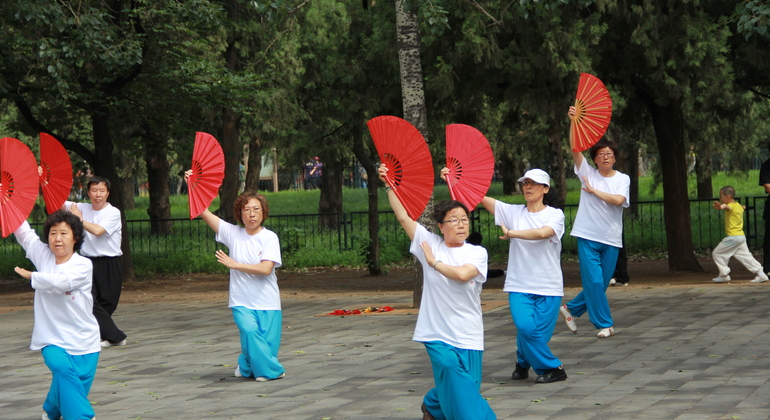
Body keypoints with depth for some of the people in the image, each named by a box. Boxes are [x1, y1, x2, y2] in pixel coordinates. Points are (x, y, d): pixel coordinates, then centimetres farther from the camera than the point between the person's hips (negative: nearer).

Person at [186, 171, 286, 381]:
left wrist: (234, 264, -13)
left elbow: (266, 269, -16)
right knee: (249, 330, -23)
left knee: (268, 346, -3)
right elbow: (203, 212, 2)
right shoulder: (233, 234, 4)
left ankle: (246, 366, 29)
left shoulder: (269, 238, -4)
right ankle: (270, 370, -1)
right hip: (242, 303, 1)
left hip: (267, 304, -1)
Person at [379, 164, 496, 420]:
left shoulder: (477, 253, -1)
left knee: (452, 390, 4)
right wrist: (389, 186, -3)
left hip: (468, 336, 0)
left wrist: (434, 263, -8)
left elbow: (463, 274, -20)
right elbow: (403, 217, 1)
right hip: (438, 334, 0)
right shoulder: (430, 243, 3)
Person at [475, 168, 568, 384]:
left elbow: (543, 232, -20)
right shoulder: (513, 212, 7)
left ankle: (523, 362, 23)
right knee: (525, 327, -16)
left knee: (539, 333, -8)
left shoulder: (555, 215, 2)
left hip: (548, 287, -1)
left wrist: (511, 233, -20)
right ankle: (552, 367, 10)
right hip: (519, 286, 1)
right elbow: (479, 197, -2)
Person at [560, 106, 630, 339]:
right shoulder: (588, 173, 3)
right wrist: (573, 122, -18)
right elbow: (575, 149, -8)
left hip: (611, 239, 2)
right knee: (593, 281, -7)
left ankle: (572, 309, 29)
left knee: (600, 283, 8)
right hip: (588, 236, -2)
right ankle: (604, 324, 4)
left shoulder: (622, 179, 4)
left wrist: (593, 191, -12)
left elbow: (618, 200, -15)